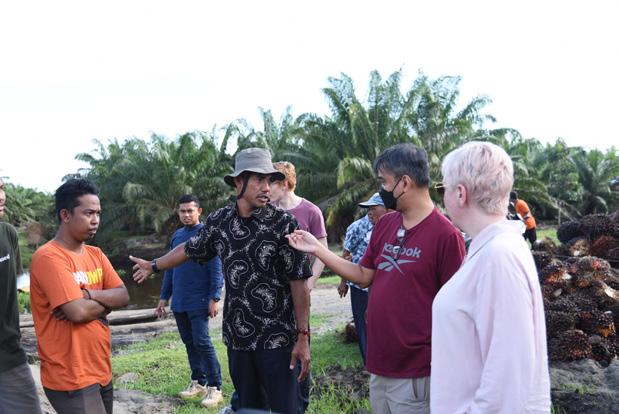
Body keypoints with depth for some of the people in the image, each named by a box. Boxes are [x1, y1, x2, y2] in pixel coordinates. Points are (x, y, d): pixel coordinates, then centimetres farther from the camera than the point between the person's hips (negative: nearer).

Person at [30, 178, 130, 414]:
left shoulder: (95, 254, 10)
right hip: (71, 379, -8)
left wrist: (88, 295, -16)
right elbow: (78, 312, -24)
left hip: (102, 371, 8)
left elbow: (123, 297, 0)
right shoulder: (48, 257, -16)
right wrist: (106, 303, -5)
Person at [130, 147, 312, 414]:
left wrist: (303, 336, -12)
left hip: (277, 338, -4)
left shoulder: (283, 223, -10)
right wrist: (153, 266, 32)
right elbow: (190, 249, 21)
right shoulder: (219, 221, 2)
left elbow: (298, 281, -10)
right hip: (237, 336, 4)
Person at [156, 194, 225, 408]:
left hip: (199, 302, -6)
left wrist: (214, 297, -17)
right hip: (179, 302, 6)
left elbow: (216, 269, -11)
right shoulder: (177, 236, 13)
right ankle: (198, 383, 22)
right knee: (189, 343, 12)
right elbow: (169, 268, 18)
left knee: (202, 343, -8)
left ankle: (214, 388, -2)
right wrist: (164, 297, 16)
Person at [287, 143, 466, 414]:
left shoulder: (445, 235, -15)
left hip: (414, 373, -7)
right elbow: (364, 276, 13)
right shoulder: (384, 225, 7)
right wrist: (317, 249, 7)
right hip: (378, 365, 7)